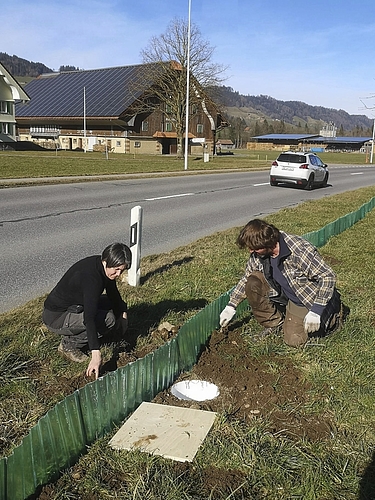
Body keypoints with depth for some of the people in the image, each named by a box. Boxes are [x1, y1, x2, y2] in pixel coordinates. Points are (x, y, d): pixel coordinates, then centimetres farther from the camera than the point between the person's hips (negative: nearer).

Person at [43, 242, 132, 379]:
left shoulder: (105, 267, -7)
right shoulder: (91, 277, -33)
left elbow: (113, 292, 13)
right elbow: (89, 318, -39)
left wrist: (123, 311, 3)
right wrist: (96, 354, -43)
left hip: (74, 306, 9)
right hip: (56, 317, -9)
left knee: (117, 305, 6)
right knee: (108, 319, -25)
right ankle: (69, 345, -5)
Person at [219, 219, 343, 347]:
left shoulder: (301, 251, -33)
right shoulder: (258, 253, -12)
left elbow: (328, 277, -27)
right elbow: (246, 278, 5)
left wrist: (316, 311, -31)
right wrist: (231, 306, 3)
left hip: (310, 300, -5)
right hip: (285, 295, 6)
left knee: (294, 340, -12)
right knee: (252, 283, -15)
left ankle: (331, 316, 14)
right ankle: (274, 323, 3)